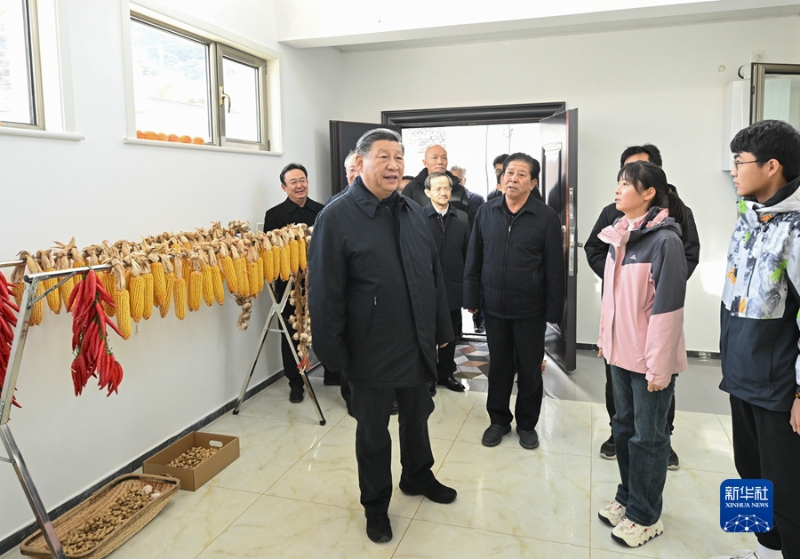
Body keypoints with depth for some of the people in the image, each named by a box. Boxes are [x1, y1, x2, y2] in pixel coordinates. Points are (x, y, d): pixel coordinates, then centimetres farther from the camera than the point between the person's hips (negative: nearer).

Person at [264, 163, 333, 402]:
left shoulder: (322, 211, 5)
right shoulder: (274, 215, -1)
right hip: (290, 283, -2)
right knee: (292, 333, 8)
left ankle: (333, 373, 31)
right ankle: (295, 383, 21)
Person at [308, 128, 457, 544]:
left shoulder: (412, 212, 6)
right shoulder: (337, 217, -13)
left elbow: (434, 275, 11)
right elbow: (325, 292, -14)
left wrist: (441, 328, 11)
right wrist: (333, 351, -14)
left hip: (416, 345, 6)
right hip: (372, 350, -5)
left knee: (417, 416, 23)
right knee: (373, 429, 12)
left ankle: (417, 477, 48)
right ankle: (375, 504, 34)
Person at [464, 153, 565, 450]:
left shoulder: (546, 217, -7)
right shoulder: (486, 211, 0)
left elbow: (554, 268, -6)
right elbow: (473, 259, 5)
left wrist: (553, 311, -6)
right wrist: (472, 298, 3)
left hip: (530, 310, -2)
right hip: (494, 307, 2)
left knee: (530, 368, 11)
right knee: (498, 365, 15)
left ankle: (527, 423, 30)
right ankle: (499, 419, 33)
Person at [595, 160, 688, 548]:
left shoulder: (665, 240, -16)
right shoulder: (618, 236, 6)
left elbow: (667, 308, -18)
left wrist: (658, 366, -17)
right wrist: (605, 338, 15)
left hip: (650, 358, -7)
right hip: (621, 352, 7)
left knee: (647, 437, 8)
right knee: (624, 426, 18)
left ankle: (645, 516, 25)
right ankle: (627, 497, 36)